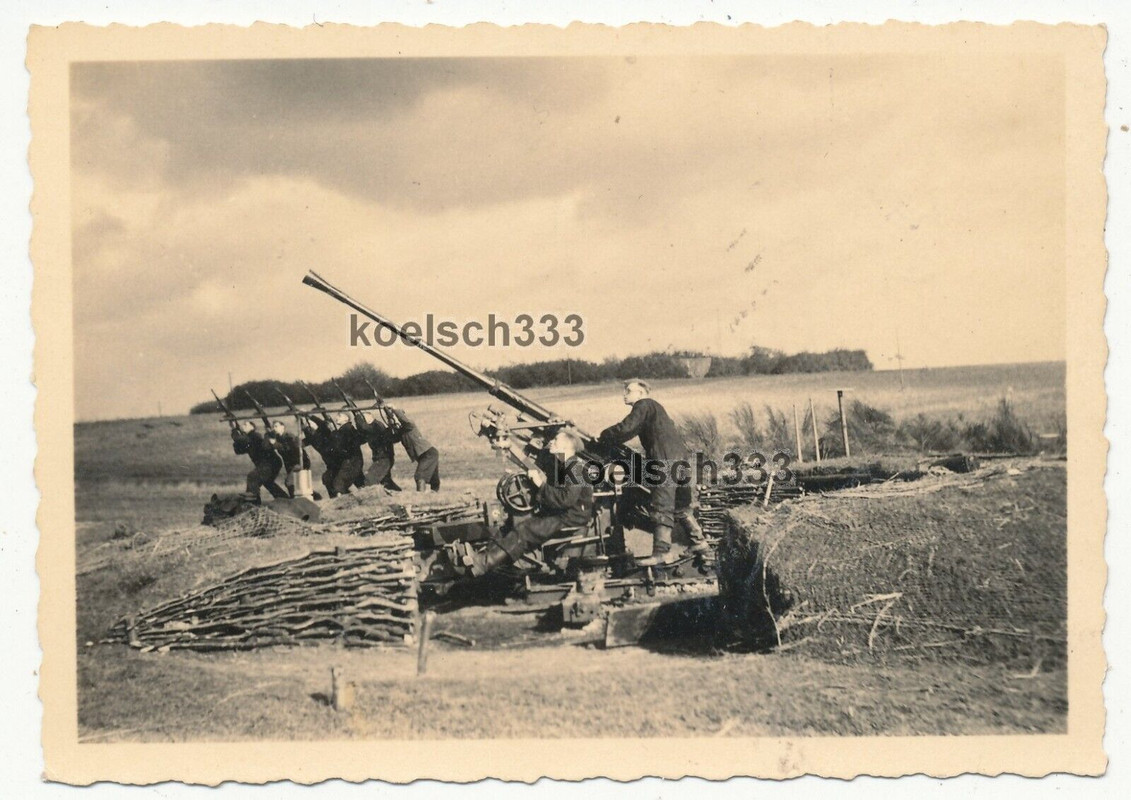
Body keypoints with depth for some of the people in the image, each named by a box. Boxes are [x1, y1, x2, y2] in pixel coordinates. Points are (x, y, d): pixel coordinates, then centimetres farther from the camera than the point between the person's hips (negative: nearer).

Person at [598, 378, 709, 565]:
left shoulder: (643, 405, -4)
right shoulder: (654, 406, 26)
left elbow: (626, 429, -13)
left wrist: (603, 436, -1)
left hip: (667, 462, -10)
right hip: (681, 458, 10)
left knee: (661, 508, -10)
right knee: (681, 506, 18)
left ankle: (662, 552, -14)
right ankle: (699, 541, 22)